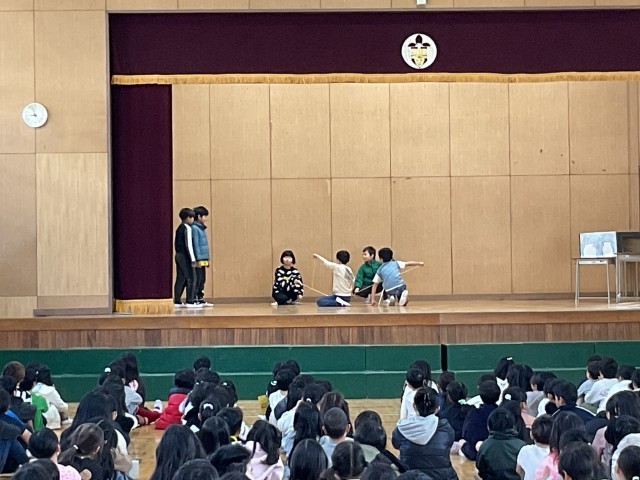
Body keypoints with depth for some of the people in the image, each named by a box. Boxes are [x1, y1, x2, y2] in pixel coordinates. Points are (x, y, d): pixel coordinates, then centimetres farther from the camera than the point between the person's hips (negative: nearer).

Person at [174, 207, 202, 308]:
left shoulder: (179, 228, 14)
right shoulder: (187, 228, -13)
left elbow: (175, 243, 19)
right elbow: (188, 244, -17)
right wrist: (193, 259, -15)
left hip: (178, 255, 9)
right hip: (185, 256, -9)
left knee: (180, 279, 10)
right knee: (191, 278, -5)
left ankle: (177, 301, 10)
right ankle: (190, 301, -7)